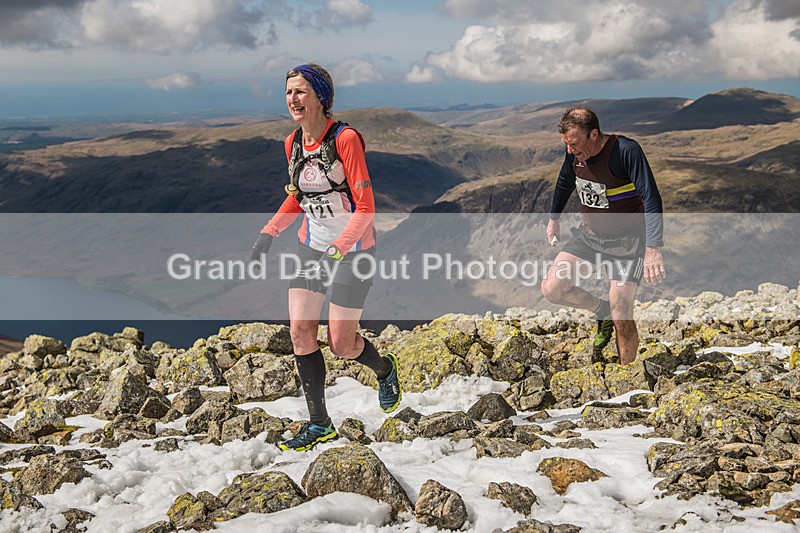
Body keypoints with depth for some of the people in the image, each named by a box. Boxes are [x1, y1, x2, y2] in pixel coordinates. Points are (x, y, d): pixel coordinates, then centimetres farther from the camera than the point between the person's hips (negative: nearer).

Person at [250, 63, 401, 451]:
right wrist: (268, 234, 6)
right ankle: (319, 424, 9)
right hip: (310, 245, 6)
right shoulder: (293, 143, 2)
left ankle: (385, 371, 33)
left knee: (341, 344, -2)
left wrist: (339, 248, -31)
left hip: (352, 250, -6)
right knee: (300, 331, -3)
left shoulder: (345, 139, -20)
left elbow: (365, 208, -21)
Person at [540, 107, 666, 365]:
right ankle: (602, 311, 16)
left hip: (626, 242, -6)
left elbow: (652, 200, -30)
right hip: (589, 235, 6)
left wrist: (653, 249, -38)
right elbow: (564, 184, 18)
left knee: (621, 319, -8)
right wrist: (553, 218, 26)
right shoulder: (575, 154, -6)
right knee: (551, 289, -9)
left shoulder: (626, 151, -25)